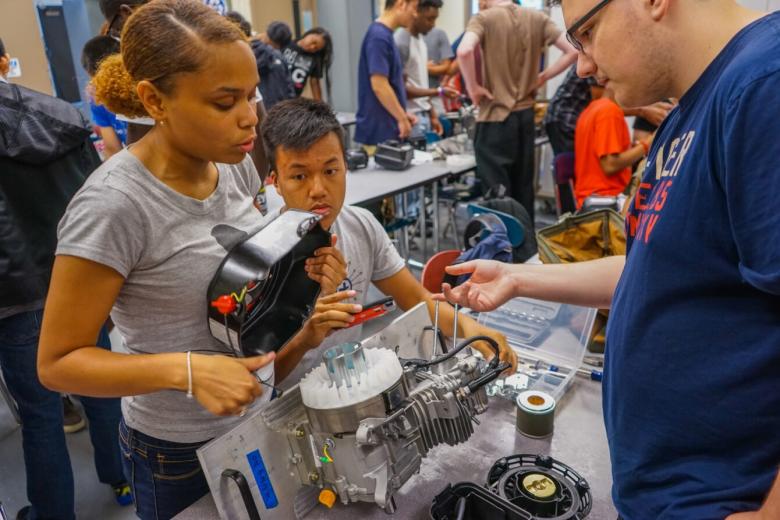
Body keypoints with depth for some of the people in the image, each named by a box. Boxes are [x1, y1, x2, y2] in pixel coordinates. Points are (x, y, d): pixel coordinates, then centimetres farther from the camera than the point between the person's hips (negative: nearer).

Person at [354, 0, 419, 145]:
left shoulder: (385, 35, 14)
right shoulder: (379, 36, -16)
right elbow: (379, 86, -22)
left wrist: (402, 114, 15)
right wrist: (402, 119, -15)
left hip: (387, 128, 10)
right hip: (378, 131, -10)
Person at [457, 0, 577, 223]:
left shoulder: (484, 18, -7)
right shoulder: (537, 18, 7)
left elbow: (464, 51, -26)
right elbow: (572, 51, 3)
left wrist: (473, 87, -13)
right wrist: (541, 78, 7)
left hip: (496, 115, -5)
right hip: (526, 113, 6)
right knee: (524, 188, 16)